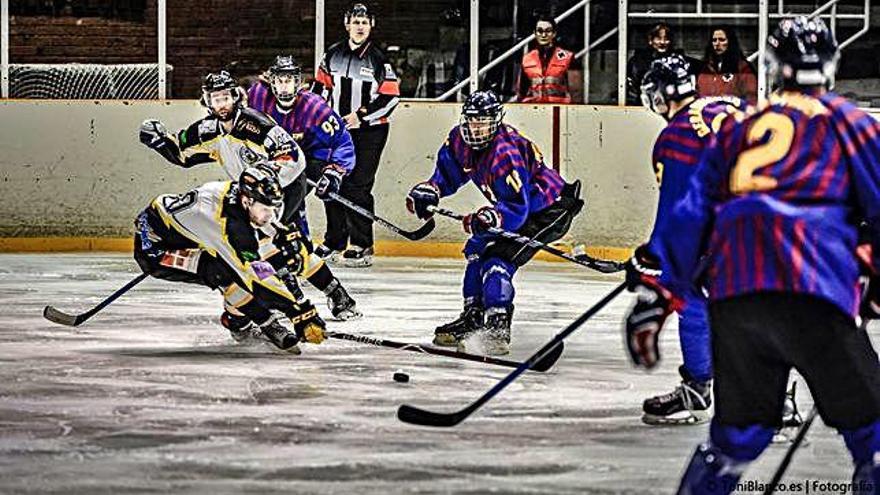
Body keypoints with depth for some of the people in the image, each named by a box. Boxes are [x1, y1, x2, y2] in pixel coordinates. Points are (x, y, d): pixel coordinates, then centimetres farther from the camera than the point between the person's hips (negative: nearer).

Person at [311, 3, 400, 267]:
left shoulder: (378, 59, -7)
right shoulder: (332, 55, 7)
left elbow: (391, 96, -9)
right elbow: (321, 86, 18)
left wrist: (362, 115, -16)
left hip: (369, 131, -5)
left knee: (357, 186, -11)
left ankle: (362, 246, -7)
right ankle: (335, 240, 21)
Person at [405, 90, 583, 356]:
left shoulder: (506, 154, -32)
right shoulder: (461, 140, -6)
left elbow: (517, 207, -35)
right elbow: (448, 173, 11)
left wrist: (492, 217, -51)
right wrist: (428, 192, -7)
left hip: (550, 209, -10)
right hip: (520, 205, 10)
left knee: (497, 259, -21)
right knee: (477, 250, 14)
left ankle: (497, 330, -28)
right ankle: (473, 318, 23)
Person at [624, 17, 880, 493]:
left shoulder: (739, 128, 25)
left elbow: (689, 215, 20)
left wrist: (655, 294, 19)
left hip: (732, 297, 4)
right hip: (812, 293, -4)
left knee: (738, 432, 17)